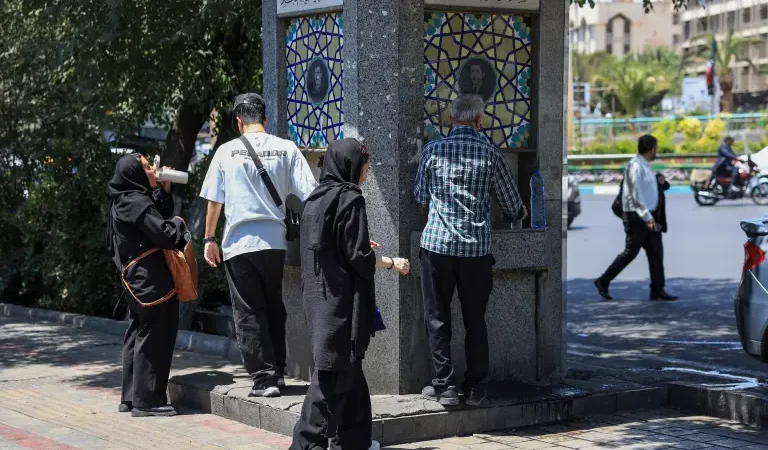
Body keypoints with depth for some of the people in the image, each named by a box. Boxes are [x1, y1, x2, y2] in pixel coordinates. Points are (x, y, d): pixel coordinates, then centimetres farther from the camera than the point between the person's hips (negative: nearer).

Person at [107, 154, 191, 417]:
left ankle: (131, 397, 20)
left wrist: (164, 191, 14)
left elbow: (159, 215, 23)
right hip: (152, 281, -10)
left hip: (137, 280, 10)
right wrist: (180, 224, -2)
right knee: (153, 339, -6)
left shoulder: (124, 201, 14)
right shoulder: (137, 202, -16)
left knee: (138, 336, 14)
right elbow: (165, 235, -21)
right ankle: (146, 400, -4)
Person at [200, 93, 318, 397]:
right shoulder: (286, 149, 0)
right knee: (274, 308, 19)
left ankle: (264, 378, -1)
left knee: (248, 313, 4)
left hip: (238, 243, -2)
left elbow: (214, 200, 1)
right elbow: (309, 194, -2)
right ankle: (278, 371, 24)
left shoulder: (227, 151, -2)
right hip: (275, 240, 2)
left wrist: (209, 238, 9)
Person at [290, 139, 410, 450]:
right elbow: (358, 257, -16)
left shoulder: (316, 199, 10)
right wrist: (391, 263, 0)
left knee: (346, 366, 17)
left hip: (318, 295, 8)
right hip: (341, 298, -8)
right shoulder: (350, 198, -13)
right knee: (335, 369, -4)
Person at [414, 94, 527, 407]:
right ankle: (475, 389, 12)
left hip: (437, 244, -1)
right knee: (475, 320, 10)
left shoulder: (433, 150, -1)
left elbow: (420, 196, 12)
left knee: (437, 318, 7)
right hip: (476, 248, 1)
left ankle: (445, 386, 6)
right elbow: (512, 203, 7)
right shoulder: (490, 153, -1)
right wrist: (518, 214, 30)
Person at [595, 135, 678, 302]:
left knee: (656, 253, 5)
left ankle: (657, 290, 7)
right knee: (630, 252, -3)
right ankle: (603, 282, 8)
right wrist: (647, 217, -24)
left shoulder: (646, 166, 14)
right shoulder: (635, 166, -16)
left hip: (649, 216, 9)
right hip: (637, 216, -9)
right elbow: (636, 195, -21)